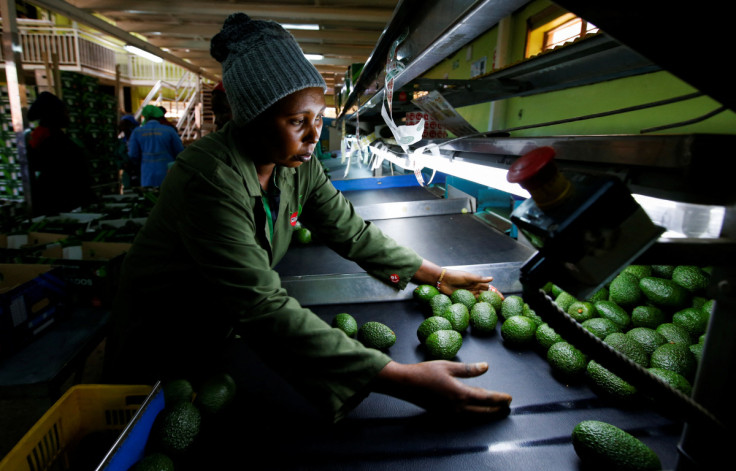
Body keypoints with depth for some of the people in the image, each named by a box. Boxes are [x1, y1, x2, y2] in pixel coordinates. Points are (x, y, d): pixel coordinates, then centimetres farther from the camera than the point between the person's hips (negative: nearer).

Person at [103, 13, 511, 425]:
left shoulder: (300, 165, -12)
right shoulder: (208, 178, -35)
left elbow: (353, 233, -4)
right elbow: (264, 309, -41)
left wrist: (441, 276, -9)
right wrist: (406, 380, -43)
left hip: (226, 336, 6)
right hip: (160, 355, -5)